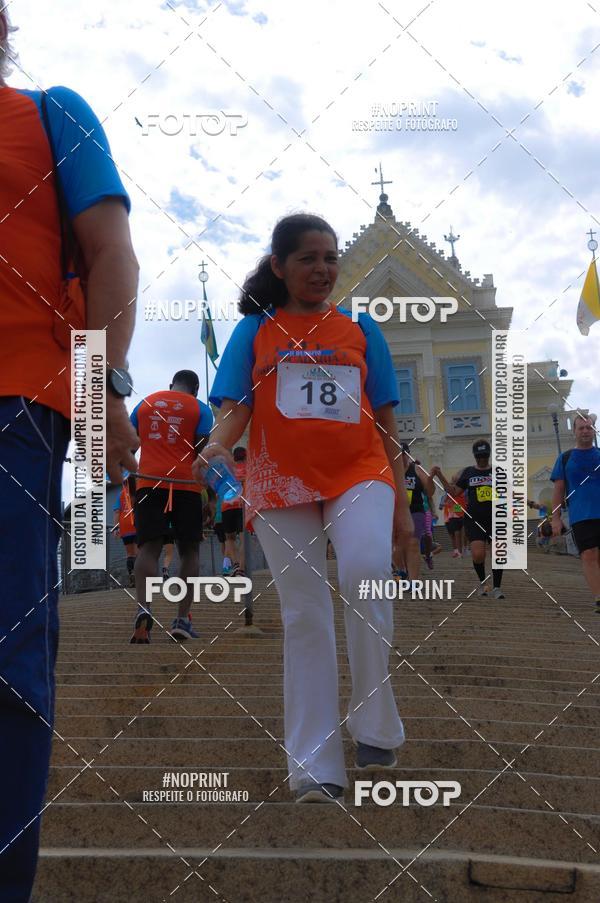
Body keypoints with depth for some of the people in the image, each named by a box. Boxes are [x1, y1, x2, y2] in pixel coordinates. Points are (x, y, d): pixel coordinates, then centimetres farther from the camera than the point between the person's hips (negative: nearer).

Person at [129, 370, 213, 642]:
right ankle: (182, 619, 4)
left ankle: (143, 608, -26)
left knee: (148, 548, -3)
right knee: (189, 550, 9)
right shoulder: (200, 409, 7)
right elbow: (204, 452, -1)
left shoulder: (144, 403, 17)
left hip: (149, 482, 2)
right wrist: (211, 497, 7)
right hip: (186, 485, -1)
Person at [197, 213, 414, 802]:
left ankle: (375, 726, -10)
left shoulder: (361, 329, 14)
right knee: (304, 617, 0)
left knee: (365, 572, -27)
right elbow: (234, 406, 2)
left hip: (359, 474, 0)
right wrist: (217, 445, -21)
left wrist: (400, 502, 11)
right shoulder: (254, 330, 11)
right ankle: (315, 767, 6)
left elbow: (384, 422, 14)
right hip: (281, 485, 0)